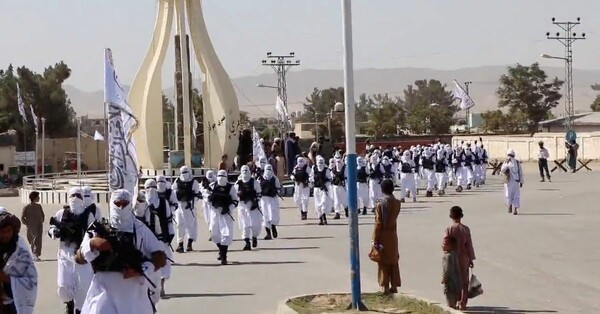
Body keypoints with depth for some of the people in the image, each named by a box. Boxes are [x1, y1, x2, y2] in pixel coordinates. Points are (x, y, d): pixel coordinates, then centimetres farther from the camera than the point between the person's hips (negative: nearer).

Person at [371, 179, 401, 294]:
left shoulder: (380, 204, -15)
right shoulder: (397, 203, -3)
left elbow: (378, 223, -15)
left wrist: (375, 240, -10)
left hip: (383, 236, -4)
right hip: (393, 235, 4)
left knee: (383, 262, 4)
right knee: (394, 261, 13)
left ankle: (385, 287, 6)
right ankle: (394, 287, 17)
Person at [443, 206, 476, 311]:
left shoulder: (448, 229, -11)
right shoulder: (466, 229, -8)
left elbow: (445, 245, -12)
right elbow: (469, 245, -5)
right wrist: (471, 259, 2)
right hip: (464, 258, 0)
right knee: (464, 281, 10)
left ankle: (455, 302, 12)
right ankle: (462, 302, 8)